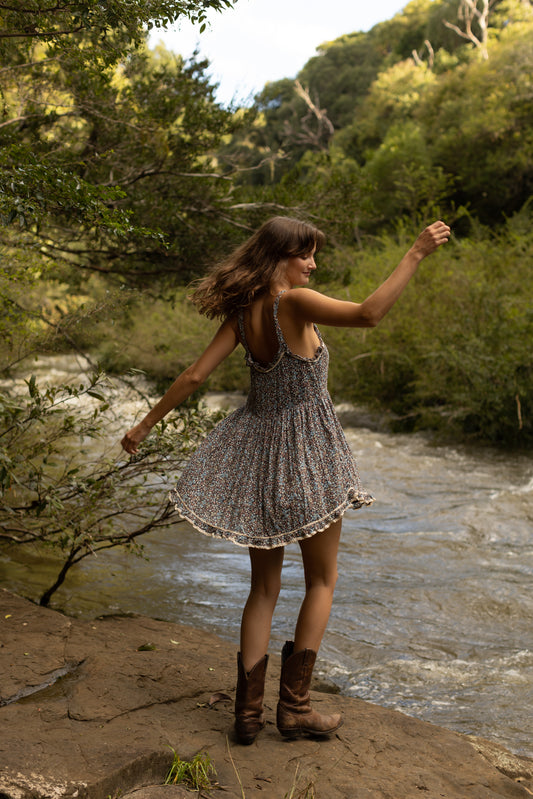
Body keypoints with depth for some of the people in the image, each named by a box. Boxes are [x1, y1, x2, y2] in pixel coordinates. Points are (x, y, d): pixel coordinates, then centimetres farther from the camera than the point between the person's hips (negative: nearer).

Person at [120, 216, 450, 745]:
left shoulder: (240, 313, 0)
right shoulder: (293, 303, -19)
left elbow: (194, 374, 2)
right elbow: (368, 314, -33)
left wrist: (145, 425, 11)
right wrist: (417, 252, -26)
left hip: (258, 449, 6)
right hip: (306, 451, -6)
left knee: (264, 586, 14)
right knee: (322, 581, 12)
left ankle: (248, 711, 16)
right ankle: (294, 706, 11)